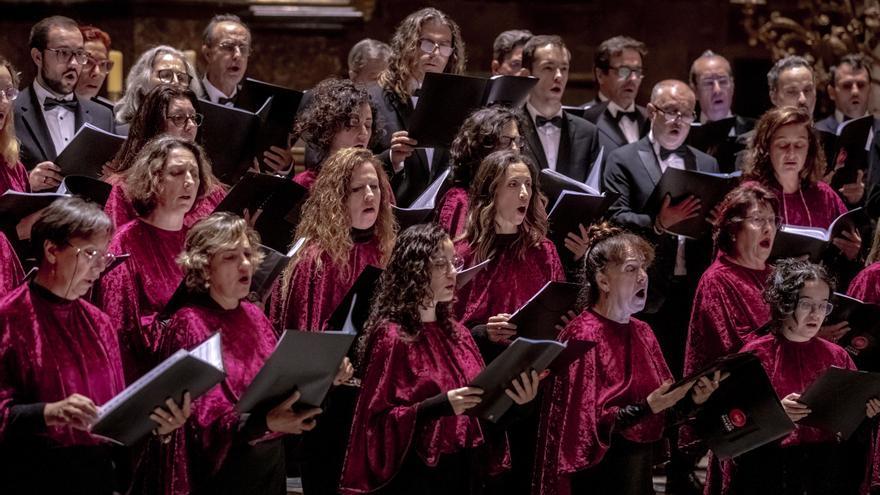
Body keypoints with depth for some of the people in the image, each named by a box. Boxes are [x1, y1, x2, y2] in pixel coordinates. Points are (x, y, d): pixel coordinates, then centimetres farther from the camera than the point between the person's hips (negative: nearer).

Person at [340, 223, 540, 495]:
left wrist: (513, 400, -7)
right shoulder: (392, 336, -11)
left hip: (467, 472, 7)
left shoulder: (458, 334, 9)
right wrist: (440, 405, -26)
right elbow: (378, 419, -16)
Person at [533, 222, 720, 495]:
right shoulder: (583, 336, -15)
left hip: (640, 468, 7)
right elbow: (587, 423, -19)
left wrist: (692, 398, -7)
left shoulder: (642, 332, 8)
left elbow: (660, 406, 11)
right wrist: (647, 408, -27)